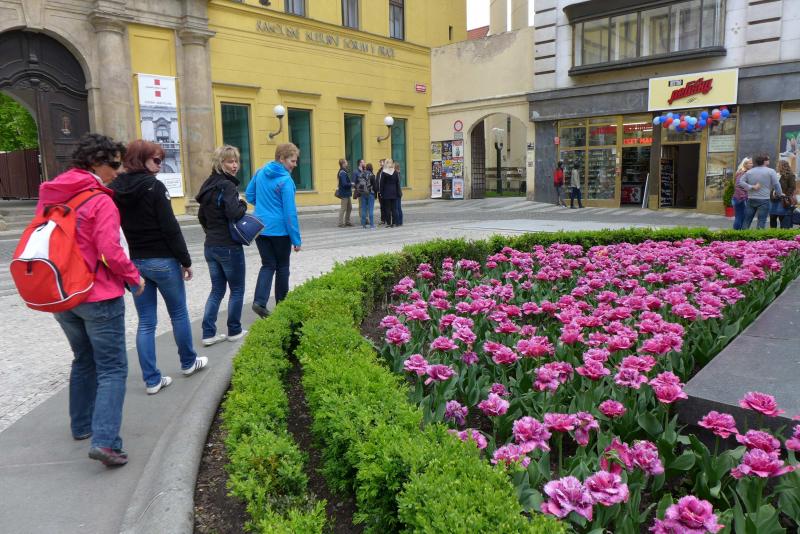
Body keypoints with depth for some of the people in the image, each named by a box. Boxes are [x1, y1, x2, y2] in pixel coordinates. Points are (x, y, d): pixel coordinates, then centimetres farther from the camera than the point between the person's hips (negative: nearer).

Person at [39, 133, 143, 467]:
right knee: (112, 369, -1)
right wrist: (134, 278, -6)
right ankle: (104, 440, -10)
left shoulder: (49, 195, 6)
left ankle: (81, 425, 35)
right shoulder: (99, 202, -17)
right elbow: (111, 252, -21)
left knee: (84, 360, 24)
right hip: (98, 296, -7)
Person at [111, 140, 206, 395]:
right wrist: (185, 260, -8)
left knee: (146, 322, 8)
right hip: (163, 261, -5)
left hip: (135, 262, 6)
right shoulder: (154, 186, -14)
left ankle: (152, 379, 11)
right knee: (179, 313, 13)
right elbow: (170, 227, -16)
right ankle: (188, 362, 29)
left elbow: (123, 226, 7)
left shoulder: (116, 189, 5)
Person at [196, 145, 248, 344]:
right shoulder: (227, 185, -16)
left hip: (210, 246, 8)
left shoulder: (208, 184, 11)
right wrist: (243, 205, -10)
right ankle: (234, 331, 18)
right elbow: (233, 213, -29)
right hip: (229, 247, -8)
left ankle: (208, 333, 13)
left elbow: (201, 216, 17)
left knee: (217, 290, 14)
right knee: (237, 290, 9)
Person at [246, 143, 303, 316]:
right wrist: (296, 239, -14)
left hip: (260, 228, 5)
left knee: (268, 265, 10)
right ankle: (281, 304, 21)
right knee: (282, 267, 11)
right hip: (279, 230, -5)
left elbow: (250, 196, 13)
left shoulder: (260, 172, 4)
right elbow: (290, 212, -18)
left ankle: (259, 301, -8)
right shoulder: (285, 180, -16)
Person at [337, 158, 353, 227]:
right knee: (343, 208, -2)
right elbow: (344, 184, -23)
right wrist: (351, 184, -10)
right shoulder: (342, 173, -19)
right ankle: (341, 223, 5)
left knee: (349, 207, 16)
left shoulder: (344, 172, 11)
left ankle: (347, 221, 25)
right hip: (344, 194, -10)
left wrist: (350, 184, 2)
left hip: (347, 193, 10)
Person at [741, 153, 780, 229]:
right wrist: (780, 194, 9)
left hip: (751, 199, 4)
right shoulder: (770, 171, -4)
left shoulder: (749, 171, 8)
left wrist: (752, 187, -2)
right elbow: (776, 185, -5)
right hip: (764, 200, -4)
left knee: (747, 220, 9)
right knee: (761, 221, -1)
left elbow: (741, 182, 2)